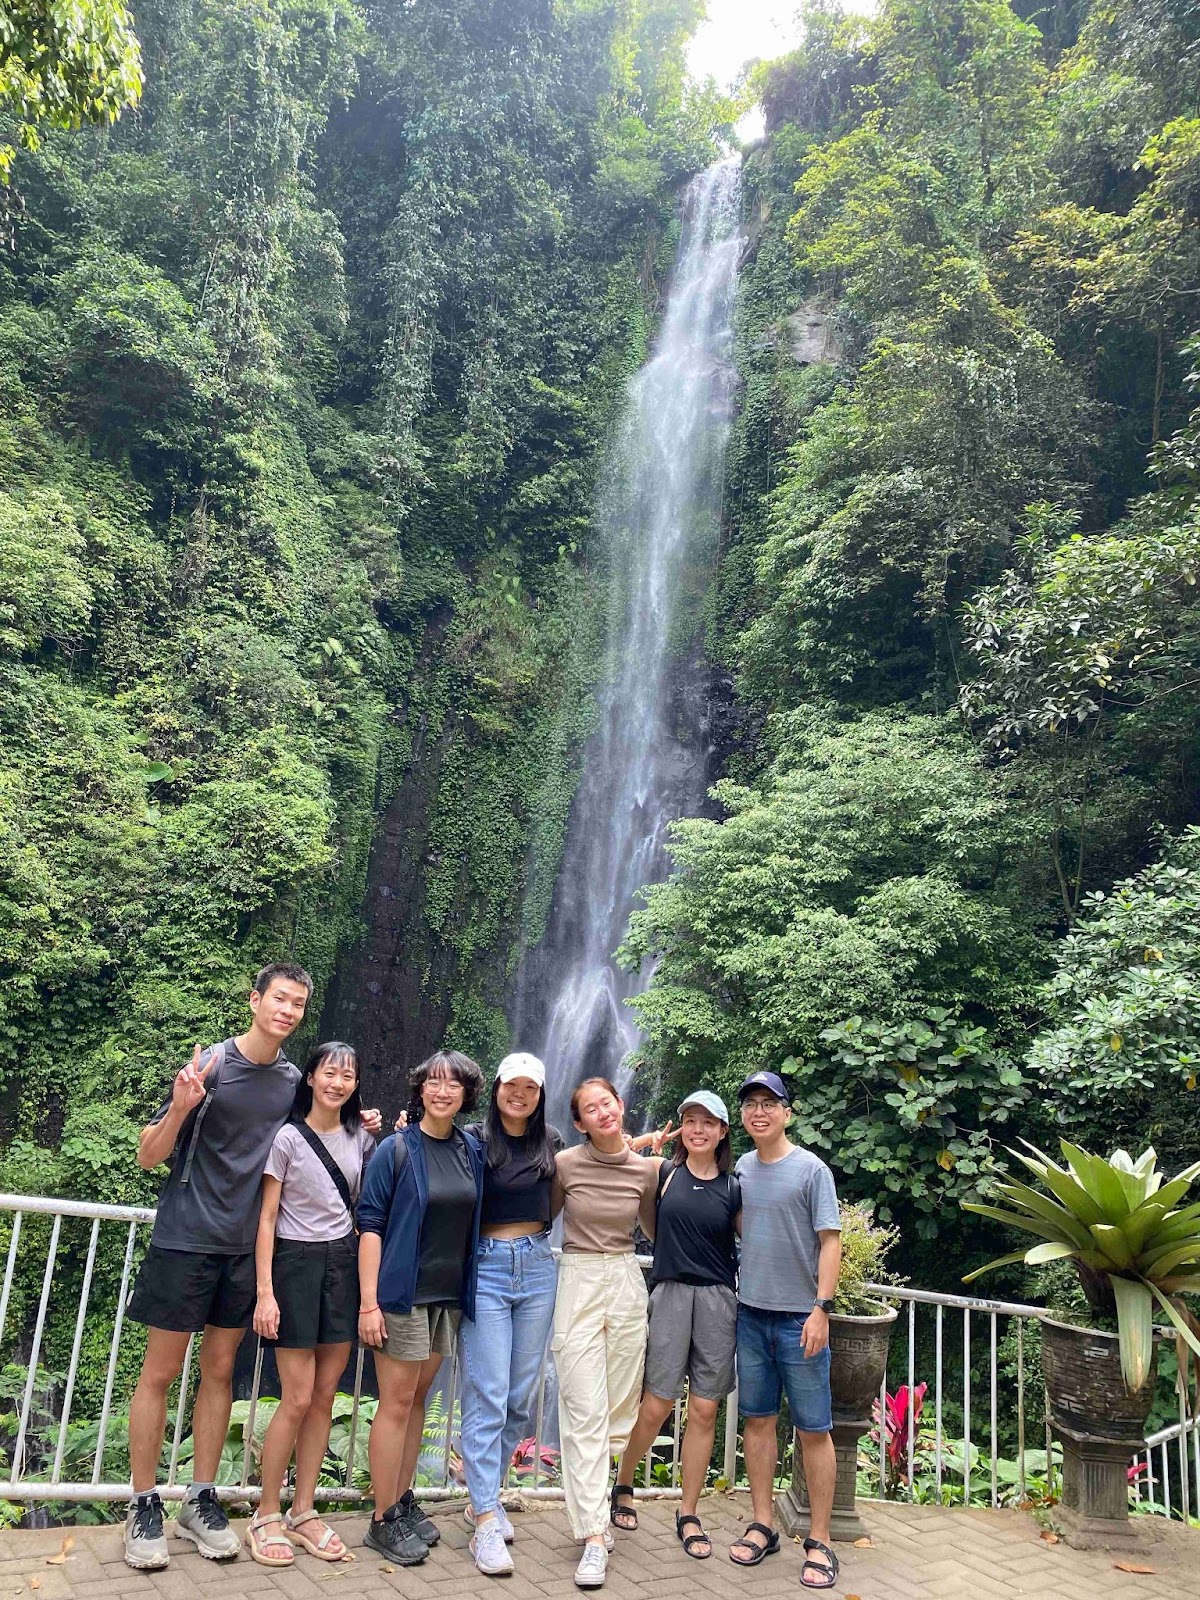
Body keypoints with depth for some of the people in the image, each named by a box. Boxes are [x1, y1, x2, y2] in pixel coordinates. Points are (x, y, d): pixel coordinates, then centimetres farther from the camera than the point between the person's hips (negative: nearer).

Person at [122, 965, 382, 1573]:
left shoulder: (293, 1081, 4)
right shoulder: (209, 1064, -11)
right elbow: (150, 1155, -9)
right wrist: (181, 1107, -28)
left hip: (245, 1246, 4)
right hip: (186, 1241, -4)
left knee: (220, 1370, 12)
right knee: (160, 1371, 4)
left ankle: (201, 1501, 24)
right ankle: (144, 1507, 17)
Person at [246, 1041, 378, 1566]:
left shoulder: (361, 1139, 7)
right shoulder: (288, 1138, -7)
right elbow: (266, 1218, -7)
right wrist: (265, 1292, -12)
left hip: (344, 1265, 5)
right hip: (296, 1265, -4)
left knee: (324, 1397, 8)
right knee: (298, 1399, -4)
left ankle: (304, 1512, 21)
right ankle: (266, 1517, 12)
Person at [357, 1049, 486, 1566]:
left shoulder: (472, 1151, 4)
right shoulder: (396, 1150, -10)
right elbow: (370, 1226, -11)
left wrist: (468, 1290, 7)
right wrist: (368, 1302, -15)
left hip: (449, 1295, 5)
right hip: (402, 1294, -5)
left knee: (418, 1398, 14)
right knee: (396, 1403, 0)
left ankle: (403, 1502, 26)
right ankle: (383, 1521, 11)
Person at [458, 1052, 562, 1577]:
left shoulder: (551, 1142, 7)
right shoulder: (475, 1141, -6)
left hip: (537, 1268, 4)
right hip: (487, 1268, -4)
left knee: (522, 1396, 10)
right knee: (487, 1396, -6)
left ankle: (485, 1494, 27)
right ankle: (486, 1520, -1)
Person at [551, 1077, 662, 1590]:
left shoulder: (646, 1169, 1)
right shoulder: (565, 1164, -6)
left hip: (626, 1284, 3)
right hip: (578, 1283, -3)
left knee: (620, 1408, 9)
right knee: (585, 1412, -6)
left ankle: (595, 1496, 30)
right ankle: (594, 1535, -2)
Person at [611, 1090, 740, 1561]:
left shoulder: (733, 1188, 4)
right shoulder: (664, 1174, 1)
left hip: (719, 1299, 2)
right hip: (671, 1293, -2)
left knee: (704, 1410, 6)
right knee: (656, 1405, 1)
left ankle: (689, 1516, 20)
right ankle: (621, 1484, 27)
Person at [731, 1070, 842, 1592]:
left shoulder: (811, 1169, -8)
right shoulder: (742, 1168, 7)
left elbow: (830, 1242, -9)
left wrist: (822, 1308, -15)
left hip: (799, 1318, -5)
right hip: (751, 1313, 5)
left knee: (813, 1430, 2)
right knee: (757, 1420, 12)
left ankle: (819, 1542, 12)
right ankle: (762, 1526, 24)